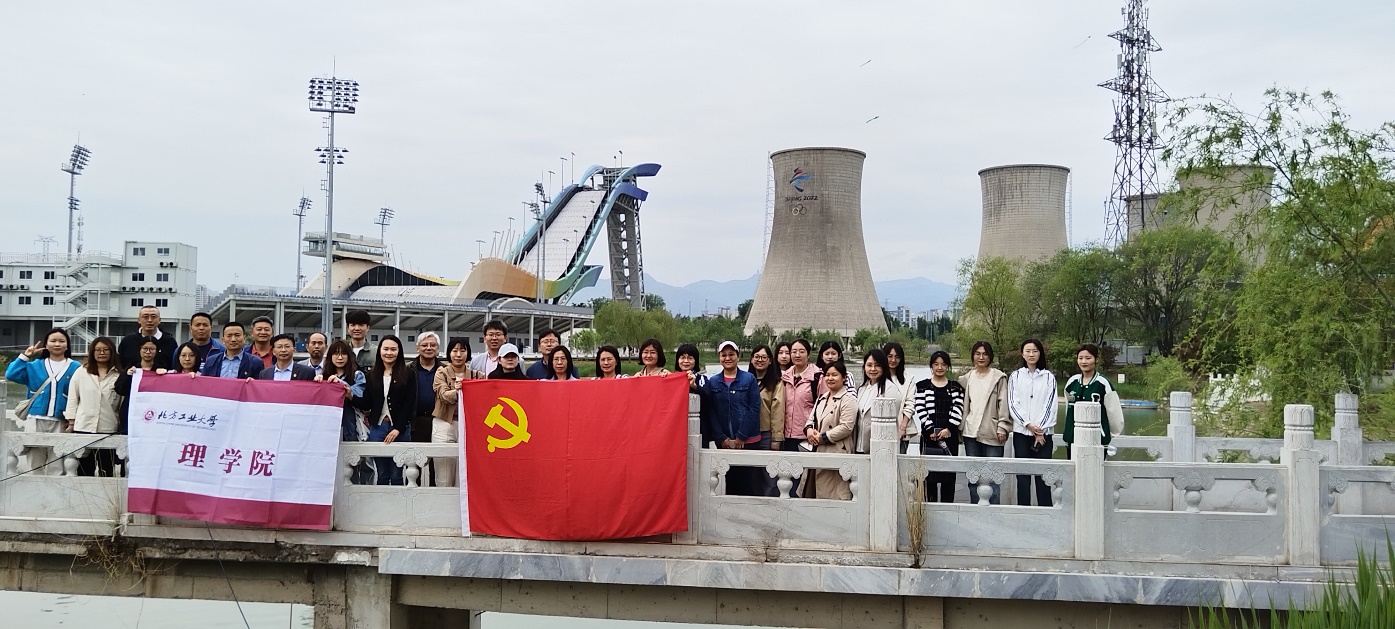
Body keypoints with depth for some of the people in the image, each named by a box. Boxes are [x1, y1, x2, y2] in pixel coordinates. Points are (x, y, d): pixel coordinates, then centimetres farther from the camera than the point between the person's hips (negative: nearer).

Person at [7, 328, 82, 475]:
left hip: (60, 422, -2)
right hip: (35, 420, 2)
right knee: (35, 461, 6)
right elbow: (11, 375, -2)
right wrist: (24, 356, -7)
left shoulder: (75, 368, 3)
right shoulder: (35, 365, 11)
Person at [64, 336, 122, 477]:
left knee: (107, 470, 3)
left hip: (108, 429, -1)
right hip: (83, 428, 1)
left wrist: (122, 426, 0)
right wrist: (71, 423, 4)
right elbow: (72, 399, 9)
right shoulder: (81, 373, 8)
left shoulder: (119, 375, 2)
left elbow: (123, 401, 2)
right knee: (85, 469, 6)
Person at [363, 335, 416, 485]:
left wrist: (398, 429, -10)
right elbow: (367, 404, 7)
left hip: (399, 429, -2)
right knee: (382, 475, 5)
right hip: (377, 427, 3)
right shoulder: (372, 375, 12)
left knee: (396, 475, -1)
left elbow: (410, 404, -3)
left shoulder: (408, 374, 2)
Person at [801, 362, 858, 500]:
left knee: (836, 496, -8)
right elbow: (811, 419, 20)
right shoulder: (821, 399, 19)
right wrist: (809, 429, -4)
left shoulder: (848, 400, -7)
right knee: (819, 493, 10)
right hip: (818, 453, 8)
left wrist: (823, 437, -15)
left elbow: (846, 427, -16)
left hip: (837, 453, -8)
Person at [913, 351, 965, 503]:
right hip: (929, 437, -1)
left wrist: (949, 429, -11)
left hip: (950, 436, 1)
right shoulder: (922, 386, 6)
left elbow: (958, 410, 1)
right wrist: (931, 430, -11)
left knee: (948, 476, 0)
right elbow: (920, 410, -2)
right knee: (930, 475, -3)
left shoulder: (956, 387, 11)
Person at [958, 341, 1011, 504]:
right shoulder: (967, 378, 13)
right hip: (971, 432, 4)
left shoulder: (999, 377, 0)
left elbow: (1003, 404, -4)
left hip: (991, 433, -4)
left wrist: (1002, 428, -9)